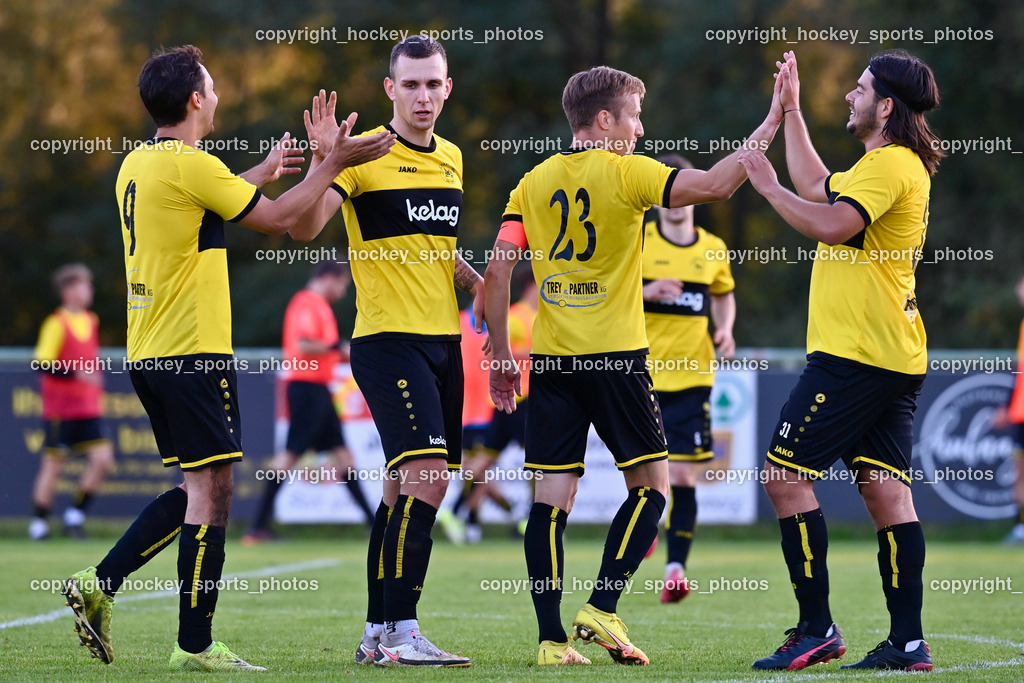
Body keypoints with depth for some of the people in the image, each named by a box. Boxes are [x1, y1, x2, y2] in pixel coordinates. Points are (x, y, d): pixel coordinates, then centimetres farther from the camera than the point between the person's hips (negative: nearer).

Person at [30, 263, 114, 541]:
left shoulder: (91, 321, 11)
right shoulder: (56, 324, -11)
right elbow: (42, 363, -19)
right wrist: (77, 373, -27)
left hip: (88, 409, 6)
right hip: (60, 410, -6)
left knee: (102, 459, -5)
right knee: (53, 464, -1)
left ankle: (75, 515, 8)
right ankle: (38, 523, 11)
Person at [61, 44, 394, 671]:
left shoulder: (137, 165, 13)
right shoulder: (191, 165, -14)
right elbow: (278, 219, -8)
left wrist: (262, 171, 39)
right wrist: (333, 163, -1)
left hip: (147, 355, 9)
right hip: (194, 351, -9)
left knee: (196, 488, 16)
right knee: (211, 489, -5)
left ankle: (100, 584, 9)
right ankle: (195, 646, -5)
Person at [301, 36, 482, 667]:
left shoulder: (451, 158, 14)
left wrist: (475, 281, 8)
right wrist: (325, 162, -33)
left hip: (442, 340, 8)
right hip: (388, 338, -8)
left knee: (411, 486, 9)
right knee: (426, 474, -18)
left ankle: (377, 634, 15)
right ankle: (402, 633, -17)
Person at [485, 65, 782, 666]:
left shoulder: (534, 182, 8)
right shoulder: (625, 173, -5)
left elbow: (497, 270, 3)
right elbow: (714, 185, -14)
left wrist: (501, 353, 9)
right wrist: (770, 126, -6)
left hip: (550, 357, 5)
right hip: (615, 354, -5)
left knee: (554, 493, 2)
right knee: (652, 483, 7)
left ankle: (551, 636, -3)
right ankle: (602, 609, -5)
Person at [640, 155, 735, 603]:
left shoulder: (712, 250, 8)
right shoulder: (636, 240, -1)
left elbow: (724, 296, 24)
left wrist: (724, 331, 4)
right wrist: (646, 292, -18)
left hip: (692, 376, 1)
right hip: (641, 374, -1)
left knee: (683, 474, -7)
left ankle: (676, 567, -6)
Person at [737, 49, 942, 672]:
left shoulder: (890, 165, -14)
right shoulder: (897, 164, 19)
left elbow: (831, 225, -27)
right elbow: (819, 187, 32)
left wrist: (768, 185, -14)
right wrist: (791, 110, 34)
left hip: (855, 357, -10)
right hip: (895, 360, 10)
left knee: (785, 474, -6)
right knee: (886, 492, 6)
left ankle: (818, 629, -6)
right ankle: (908, 643, 3)